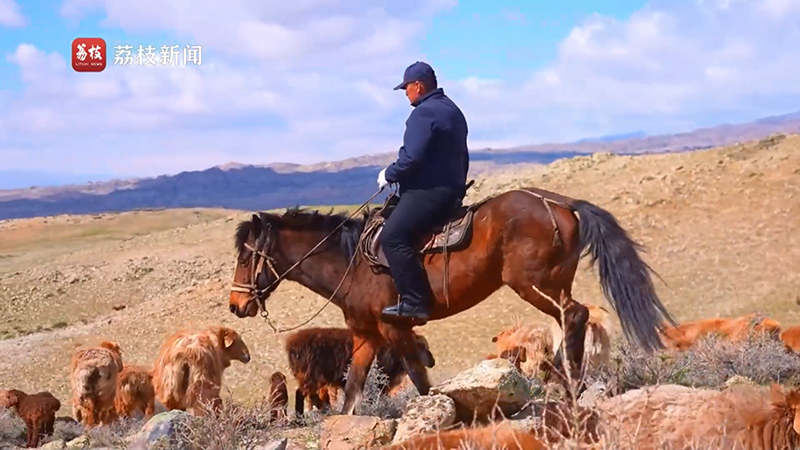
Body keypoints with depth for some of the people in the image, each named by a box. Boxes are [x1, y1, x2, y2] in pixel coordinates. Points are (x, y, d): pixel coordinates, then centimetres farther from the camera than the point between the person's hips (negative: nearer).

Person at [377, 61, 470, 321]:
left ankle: (414, 301, -24)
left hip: (429, 190, -11)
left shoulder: (423, 114, -13)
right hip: (452, 189, 11)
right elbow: (462, 157, 26)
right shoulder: (453, 111, 20)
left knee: (392, 236, -18)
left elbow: (412, 158, -21)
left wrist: (388, 175, -6)